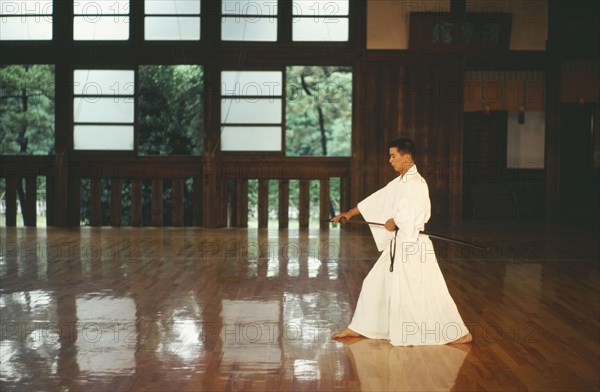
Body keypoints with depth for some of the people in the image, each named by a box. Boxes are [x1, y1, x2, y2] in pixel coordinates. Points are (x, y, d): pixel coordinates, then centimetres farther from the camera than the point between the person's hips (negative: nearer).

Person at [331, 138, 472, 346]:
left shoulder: (416, 183, -17)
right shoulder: (399, 182, 13)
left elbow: (407, 216, -27)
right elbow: (376, 200, 19)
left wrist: (392, 224, -10)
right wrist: (349, 213, 20)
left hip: (414, 245, -10)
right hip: (398, 243, 10)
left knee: (429, 291, -5)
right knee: (375, 284, 15)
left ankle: (461, 333, 8)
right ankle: (358, 328, 27)